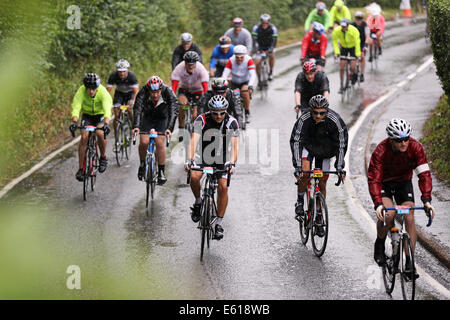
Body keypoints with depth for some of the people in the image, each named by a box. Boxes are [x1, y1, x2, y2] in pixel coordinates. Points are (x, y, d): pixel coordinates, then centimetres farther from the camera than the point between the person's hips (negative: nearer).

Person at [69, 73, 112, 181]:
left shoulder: (103, 92, -30)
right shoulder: (81, 91, -26)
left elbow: (107, 109, -42)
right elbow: (76, 107, -36)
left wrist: (106, 123, -59)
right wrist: (74, 122, -55)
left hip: (101, 115, -1)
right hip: (87, 115, 2)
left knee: (100, 133, -30)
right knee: (84, 136, -20)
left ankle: (103, 157, -3)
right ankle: (80, 168, -12)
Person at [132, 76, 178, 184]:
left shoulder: (168, 92, -31)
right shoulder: (143, 92, -30)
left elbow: (174, 111, -39)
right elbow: (137, 109, -40)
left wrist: (169, 128, -53)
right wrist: (135, 126, -55)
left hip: (162, 118, -1)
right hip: (147, 117, 1)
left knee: (159, 143, -18)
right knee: (144, 142, -16)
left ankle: (161, 172, -6)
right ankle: (142, 163, 11)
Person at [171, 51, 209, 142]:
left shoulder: (201, 69, -33)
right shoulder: (179, 69, -30)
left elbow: (205, 87, -39)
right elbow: (174, 86, -36)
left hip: (197, 90, -1)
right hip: (184, 89, 1)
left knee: (195, 115, -9)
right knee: (182, 104, -27)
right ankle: (181, 131, -13)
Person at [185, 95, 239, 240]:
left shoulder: (231, 122, -19)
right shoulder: (202, 120, -20)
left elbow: (235, 145, -27)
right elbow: (194, 140, -30)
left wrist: (232, 163, -44)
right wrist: (190, 160, -45)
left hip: (223, 159, 0)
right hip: (204, 156, 0)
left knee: (223, 187, -17)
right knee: (194, 176, -28)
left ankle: (219, 223, -6)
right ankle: (198, 202, 0)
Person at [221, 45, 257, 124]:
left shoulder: (248, 60, -24)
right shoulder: (231, 61, -22)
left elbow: (253, 75, -33)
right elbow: (225, 74, -29)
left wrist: (250, 86, -49)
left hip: (245, 82, -2)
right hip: (234, 83, 2)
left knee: (245, 91, -33)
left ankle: (247, 113, -15)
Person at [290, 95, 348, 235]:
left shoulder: (335, 121, -30)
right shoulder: (303, 120, -31)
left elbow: (341, 144, -23)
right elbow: (295, 142, -29)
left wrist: (339, 167, -27)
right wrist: (297, 167, -36)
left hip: (325, 149, 1)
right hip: (308, 146, -1)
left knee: (322, 183, 1)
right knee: (304, 173, -26)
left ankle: (319, 217, 14)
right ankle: (300, 202, -2)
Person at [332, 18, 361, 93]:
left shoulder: (354, 30, -31)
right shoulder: (336, 31, -25)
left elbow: (357, 42, -28)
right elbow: (335, 41, -15)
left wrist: (358, 55, -31)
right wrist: (336, 52, -25)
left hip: (353, 47, -2)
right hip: (343, 47, 2)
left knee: (352, 67, -14)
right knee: (341, 68, -5)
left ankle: (354, 75, 21)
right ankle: (342, 85, 8)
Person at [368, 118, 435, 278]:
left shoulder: (415, 147, -25)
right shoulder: (381, 151, -30)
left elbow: (424, 174, -27)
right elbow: (374, 179, -32)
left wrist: (426, 200, -39)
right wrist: (378, 204, -46)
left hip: (404, 182, 2)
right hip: (384, 183, -2)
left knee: (410, 219, -13)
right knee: (388, 214, -27)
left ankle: (409, 263, -5)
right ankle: (379, 245, 2)